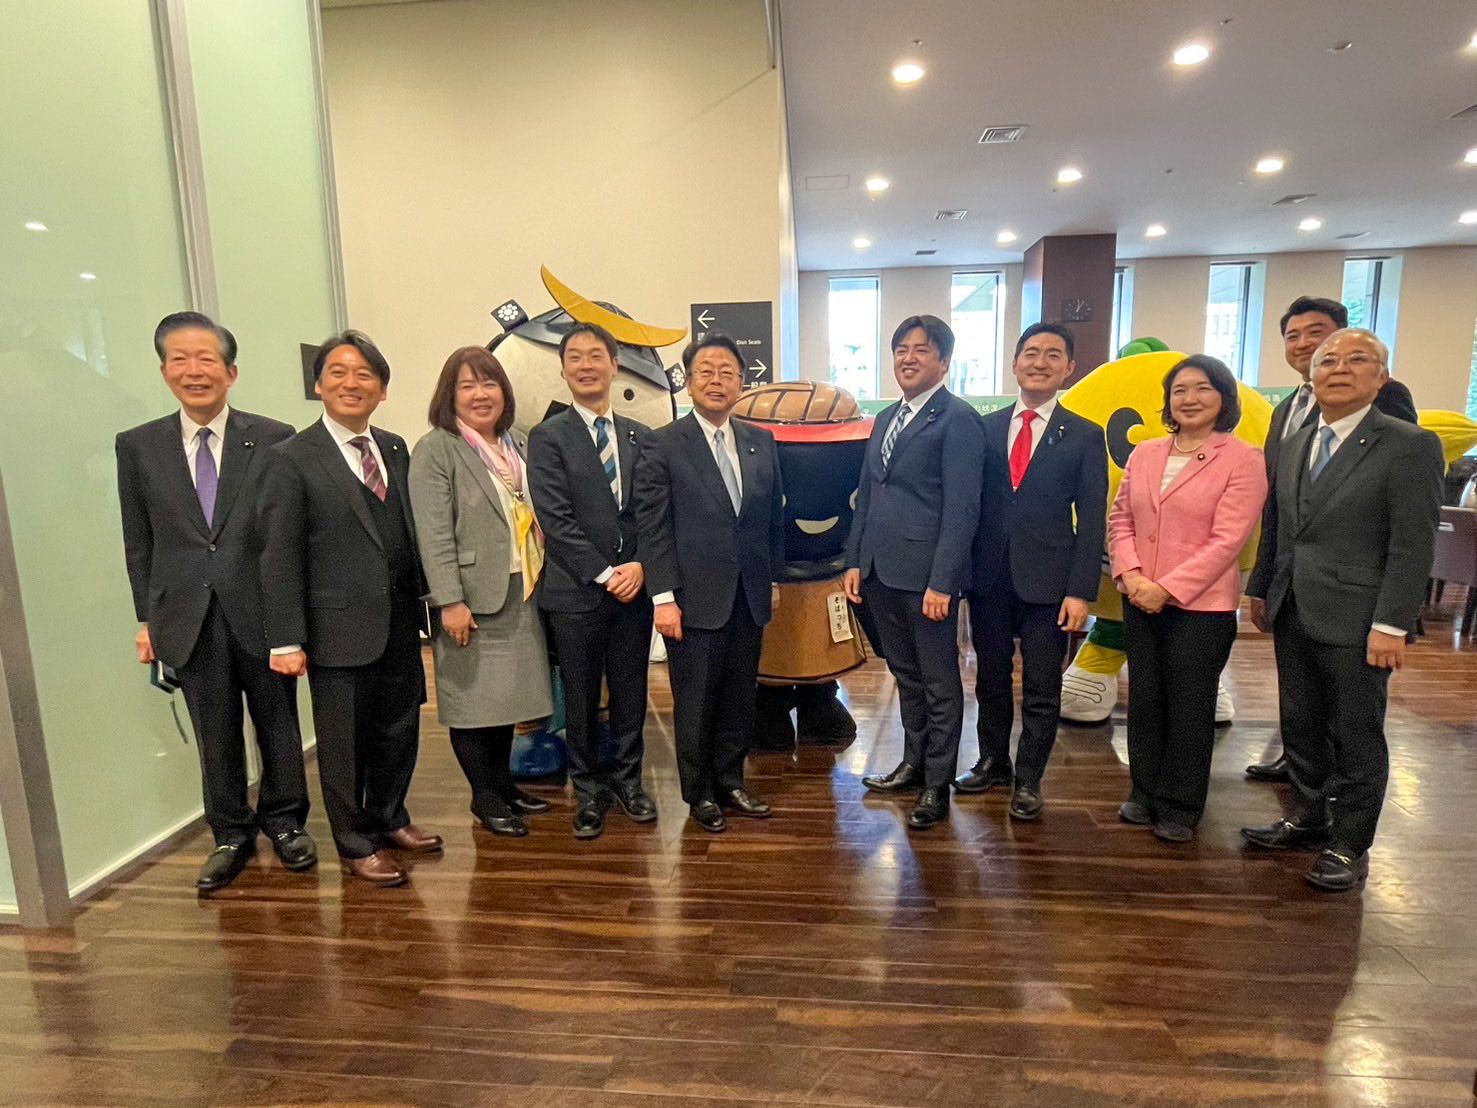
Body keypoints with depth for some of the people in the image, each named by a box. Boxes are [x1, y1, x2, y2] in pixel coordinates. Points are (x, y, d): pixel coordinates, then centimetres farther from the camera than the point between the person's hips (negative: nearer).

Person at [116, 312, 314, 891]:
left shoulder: (274, 440, -4)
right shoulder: (137, 446, 4)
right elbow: (139, 542, 8)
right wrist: (147, 617, 5)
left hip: (261, 611, -1)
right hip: (189, 620, 2)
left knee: (278, 723, 13)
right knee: (215, 735, 12)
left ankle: (284, 820, 33)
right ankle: (230, 835, 30)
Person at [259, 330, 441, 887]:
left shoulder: (395, 449, 9)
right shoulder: (292, 458, -6)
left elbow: (410, 533, 9)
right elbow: (278, 556, -9)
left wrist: (422, 600, 6)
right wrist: (286, 639, -12)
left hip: (399, 624, 5)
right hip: (340, 628, -5)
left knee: (399, 731, 17)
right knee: (345, 742, 8)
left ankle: (389, 819, 39)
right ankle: (355, 845, 27)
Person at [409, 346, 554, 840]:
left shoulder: (517, 446, 14)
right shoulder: (435, 451, -7)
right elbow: (433, 534, -13)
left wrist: (541, 578, 10)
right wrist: (450, 601, -19)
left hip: (520, 592, 6)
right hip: (473, 595, -6)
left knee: (508, 691, 13)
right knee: (472, 694, 3)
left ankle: (503, 781, 28)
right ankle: (484, 795, 17)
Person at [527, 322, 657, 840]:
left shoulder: (640, 437, 10)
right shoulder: (548, 437, -2)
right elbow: (556, 519, -9)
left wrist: (639, 565, -9)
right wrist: (604, 574, -13)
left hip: (634, 586, 3)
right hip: (576, 591, -3)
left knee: (631, 692, 13)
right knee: (581, 699, 9)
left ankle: (628, 779, 31)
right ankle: (589, 790, 25)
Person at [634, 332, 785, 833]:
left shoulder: (762, 442, 9)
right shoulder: (663, 446, -5)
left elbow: (774, 518, 13)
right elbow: (653, 527, -8)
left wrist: (774, 579, 11)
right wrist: (663, 596, -12)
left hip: (750, 596, 5)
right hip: (696, 598, -4)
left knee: (740, 697, 14)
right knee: (695, 702, 7)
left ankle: (730, 782, 32)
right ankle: (699, 792, 26)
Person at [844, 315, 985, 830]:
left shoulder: (957, 419, -9)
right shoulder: (886, 418, 15)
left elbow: (961, 509, -15)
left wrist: (941, 582, -19)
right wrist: (855, 561, 10)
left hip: (926, 573, -7)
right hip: (881, 571, 8)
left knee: (939, 681, 6)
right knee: (905, 673, 19)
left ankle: (937, 784, 19)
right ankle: (913, 763, 34)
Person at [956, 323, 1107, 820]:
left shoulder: (1085, 436, 0)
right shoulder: (985, 429, 6)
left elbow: (1091, 521, -3)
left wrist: (1080, 591, -10)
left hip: (1047, 582, -2)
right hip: (989, 577, 2)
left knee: (1041, 689, 6)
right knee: (991, 679, 14)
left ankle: (1028, 779, 22)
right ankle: (993, 762, 32)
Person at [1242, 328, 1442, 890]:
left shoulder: (1410, 445, -8)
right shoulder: (1293, 444, 11)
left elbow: (1414, 544, -13)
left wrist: (1391, 625, -17)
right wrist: (1261, 590, 12)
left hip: (1355, 622, -6)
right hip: (1293, 616, 6)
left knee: (1356, 736, 6)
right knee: (1300, 726, 16)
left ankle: (1349, 845, 20)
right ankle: (1309, 818, 33)